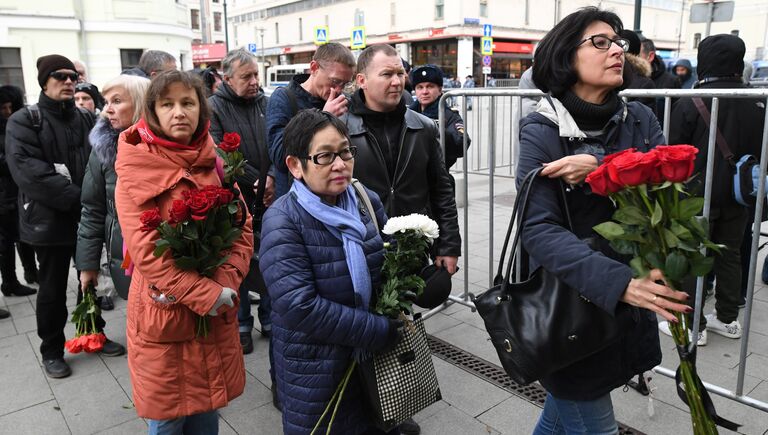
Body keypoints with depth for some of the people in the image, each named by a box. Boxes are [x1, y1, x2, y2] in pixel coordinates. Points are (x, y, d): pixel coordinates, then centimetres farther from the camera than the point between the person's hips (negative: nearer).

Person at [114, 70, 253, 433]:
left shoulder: (215, 163, 4)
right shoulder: (136, 168, -10)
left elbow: (242, 229, 2)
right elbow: (144, 248, -18)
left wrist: (224, 284, -14)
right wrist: (206, 294, -21)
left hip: (217, 314, 4)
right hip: (162, 314, -4)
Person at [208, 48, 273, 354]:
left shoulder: (265, 103, 8)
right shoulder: (214, 107, -4)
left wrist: (273, 179, -14)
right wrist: (254, 181, -15)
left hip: (268, 199, 4)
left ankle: (270, 318, 28)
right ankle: (242, 325, 22)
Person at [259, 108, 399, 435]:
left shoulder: (368, 202, -1)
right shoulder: (282, 221, -18)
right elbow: (300, 308, -25)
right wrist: (383, 331, -20)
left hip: (378, 359, 5)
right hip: (315, 369, -5)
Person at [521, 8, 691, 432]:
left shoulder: (639, 120, 3)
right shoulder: (542, 130, -13)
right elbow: (539, 229, -23)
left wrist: (601, 169, -26)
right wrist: (619, 281, -35)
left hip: (628, 305, 5)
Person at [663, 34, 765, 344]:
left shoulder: (690, 102, -15)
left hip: (698, 194, -5)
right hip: (738, 196, 6)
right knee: (730, 254, 16)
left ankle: (692, 325, 9)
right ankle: (728, 318, 27)